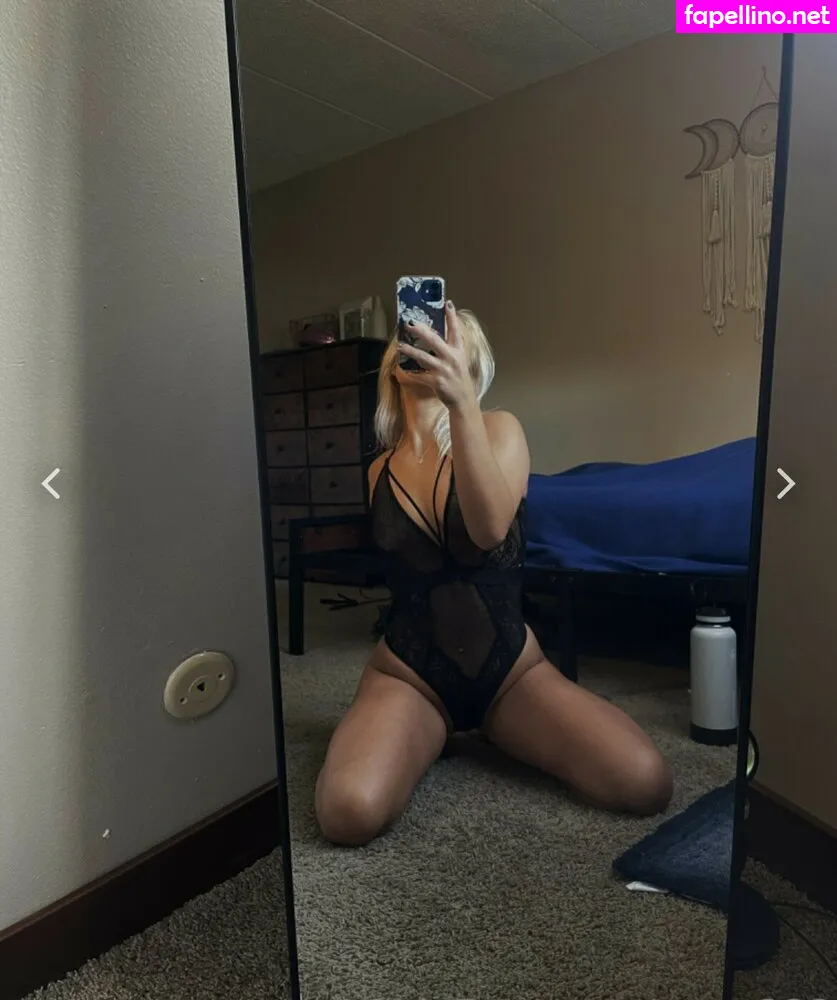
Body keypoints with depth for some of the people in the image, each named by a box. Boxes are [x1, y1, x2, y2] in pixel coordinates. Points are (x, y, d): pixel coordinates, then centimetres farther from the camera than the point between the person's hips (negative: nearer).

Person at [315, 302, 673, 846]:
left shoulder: (499, 428, -6)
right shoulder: (381, 470, 1)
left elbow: (489, 529, -29)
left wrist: (460, 402, -40)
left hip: (511, 666, 0)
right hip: (409, 672, 0)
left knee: (645, 783, -19)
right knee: (349, 812, -29)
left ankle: (496, 728, 10)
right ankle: (426, 735, 7)